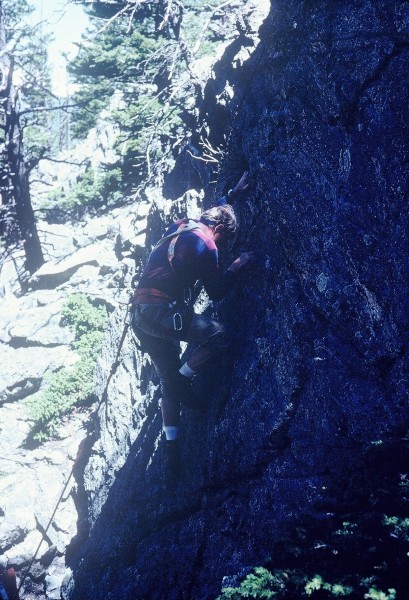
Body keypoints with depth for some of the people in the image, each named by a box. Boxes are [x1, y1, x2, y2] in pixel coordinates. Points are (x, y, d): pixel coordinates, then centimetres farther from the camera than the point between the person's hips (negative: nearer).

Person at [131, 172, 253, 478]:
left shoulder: (182, 226, 19)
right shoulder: (204, 243, -6)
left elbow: (212, 211, 41)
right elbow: (217, 291, -3)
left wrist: (234, 193, 48)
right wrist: (238, 265, 9)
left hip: (141, 314, 9)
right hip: (163, 311, -9)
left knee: (169, 382, 13)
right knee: (219, 337, -8)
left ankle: (172, 447, 10)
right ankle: (183, 381, -1)